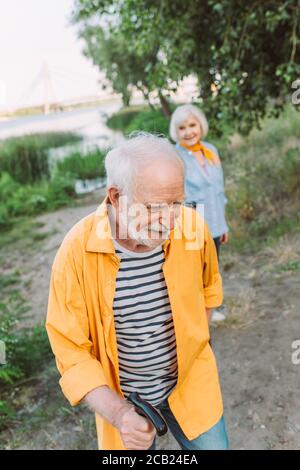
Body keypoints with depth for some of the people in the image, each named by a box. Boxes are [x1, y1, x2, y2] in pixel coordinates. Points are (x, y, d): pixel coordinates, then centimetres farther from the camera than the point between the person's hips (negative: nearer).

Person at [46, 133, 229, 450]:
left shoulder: (192, 227, -18)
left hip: (191, 382, 2)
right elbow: (71, 351, -18)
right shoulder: (76, 252, -25)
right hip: (121, 397, -1)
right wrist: (117, 412, -30)